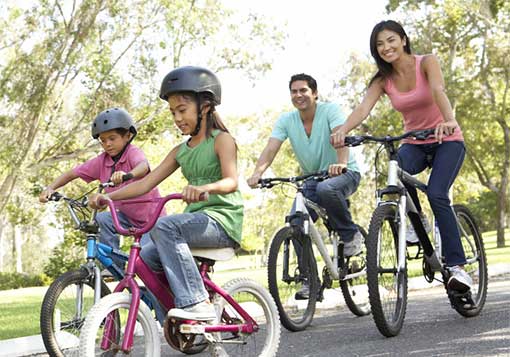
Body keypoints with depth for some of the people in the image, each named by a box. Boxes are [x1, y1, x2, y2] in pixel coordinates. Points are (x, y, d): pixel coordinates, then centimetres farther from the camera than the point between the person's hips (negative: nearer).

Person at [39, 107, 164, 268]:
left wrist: (128, 174, -66)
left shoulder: (133, 153, -20)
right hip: (128, 215, 6)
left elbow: (143, 166, -44)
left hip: (151, 217, -6)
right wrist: (50, 188, -18)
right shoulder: (101, 161, -4)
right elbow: (72, 173, -2)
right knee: (102, 219, -18)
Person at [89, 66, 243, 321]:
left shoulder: (222, 140, -4)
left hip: (222, 219, -7)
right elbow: (146, 183, 10)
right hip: (196, 219, 7)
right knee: (147, 259, -9)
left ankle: (197, 304, -32)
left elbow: (231, 181, -21)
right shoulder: (181, 152, 16)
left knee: (163, 226, -30)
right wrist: (108, 196, -4)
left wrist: (204, 188, -43)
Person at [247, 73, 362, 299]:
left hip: (344, 173, -4)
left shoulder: (330, 110, -13)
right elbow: (271, 148, -16)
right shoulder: (286, 120, -3)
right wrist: (257, 172, -35)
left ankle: (351, 235, -14)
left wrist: (341, 162, -51)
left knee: (326, 189, -39)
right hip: (311, 179, 5)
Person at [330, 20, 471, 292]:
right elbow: (363, 108, -21)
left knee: (436, 194, -26)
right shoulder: (383, 80, -4)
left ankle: (457, 265, -19)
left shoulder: (426, 62, -13)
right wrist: (343, 130, -43)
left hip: (447, 140, -3)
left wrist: (449, 120, -54)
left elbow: (438, 91, -33)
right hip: (415, 144, 3)